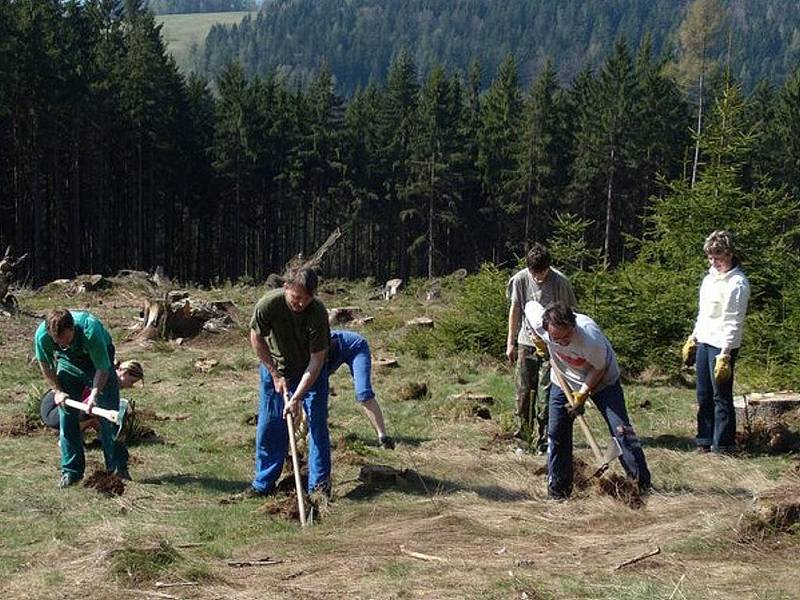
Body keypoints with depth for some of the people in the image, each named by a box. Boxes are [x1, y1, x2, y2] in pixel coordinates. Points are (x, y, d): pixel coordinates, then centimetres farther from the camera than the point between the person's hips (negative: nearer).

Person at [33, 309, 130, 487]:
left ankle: (119, 467, 2)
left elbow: (103, 368, -28)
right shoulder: (42, 335, -31)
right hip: (68, 361, 3)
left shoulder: (90, 330, -41)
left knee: (109, 412, -7)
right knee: (67, 413, -5)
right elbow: (45, 364, -7)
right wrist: (57, 390, -11)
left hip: (98, 358, -3)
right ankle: (71, 471, 3)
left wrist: (95, 392, -41)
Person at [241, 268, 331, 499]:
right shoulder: (269, 303, -28)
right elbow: (256, 338, -11)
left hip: (311, 373, -1)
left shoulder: (318, 313, -30)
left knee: (317, 425, -5)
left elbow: (316, 360, -27)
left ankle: (319, 483, 5)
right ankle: (263, 483, 16)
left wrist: (297, 398, -31)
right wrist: (275, 374, -11)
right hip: (276, 369, 1)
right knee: (268, 427, 4)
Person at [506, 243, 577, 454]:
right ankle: (523, 431, 23)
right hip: (526, 341, 3)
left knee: (546, 393, -4)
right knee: (523, 390, 7)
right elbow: (515, 310, 7)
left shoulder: (560, 281, -12)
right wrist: (511, 343, 8)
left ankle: (542, 440, 3)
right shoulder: (520, 279, -5)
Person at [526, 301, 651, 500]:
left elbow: (599, 368, -20)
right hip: (564, 381, 4)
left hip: (602, 381, -3)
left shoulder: (591, 338, -40)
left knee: (621, 430, -10)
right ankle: (557, 491, 13)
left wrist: (582, 394, -21)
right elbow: (530, 305, -6)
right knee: (556, 434, 1)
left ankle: (644, 485, -2)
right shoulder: (539, 324, -31)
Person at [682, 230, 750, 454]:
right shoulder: (709, 278, 13)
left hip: (721, 347, -9)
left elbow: (733, 323, -18)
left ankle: (723, 446, 3)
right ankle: (704, 442, 21)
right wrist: (692, 340, 19)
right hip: (703, 343, 9)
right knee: (704, 397, 13)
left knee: (722, 397, -4)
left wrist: (725, 354, -21)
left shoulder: (737, 283, -14)